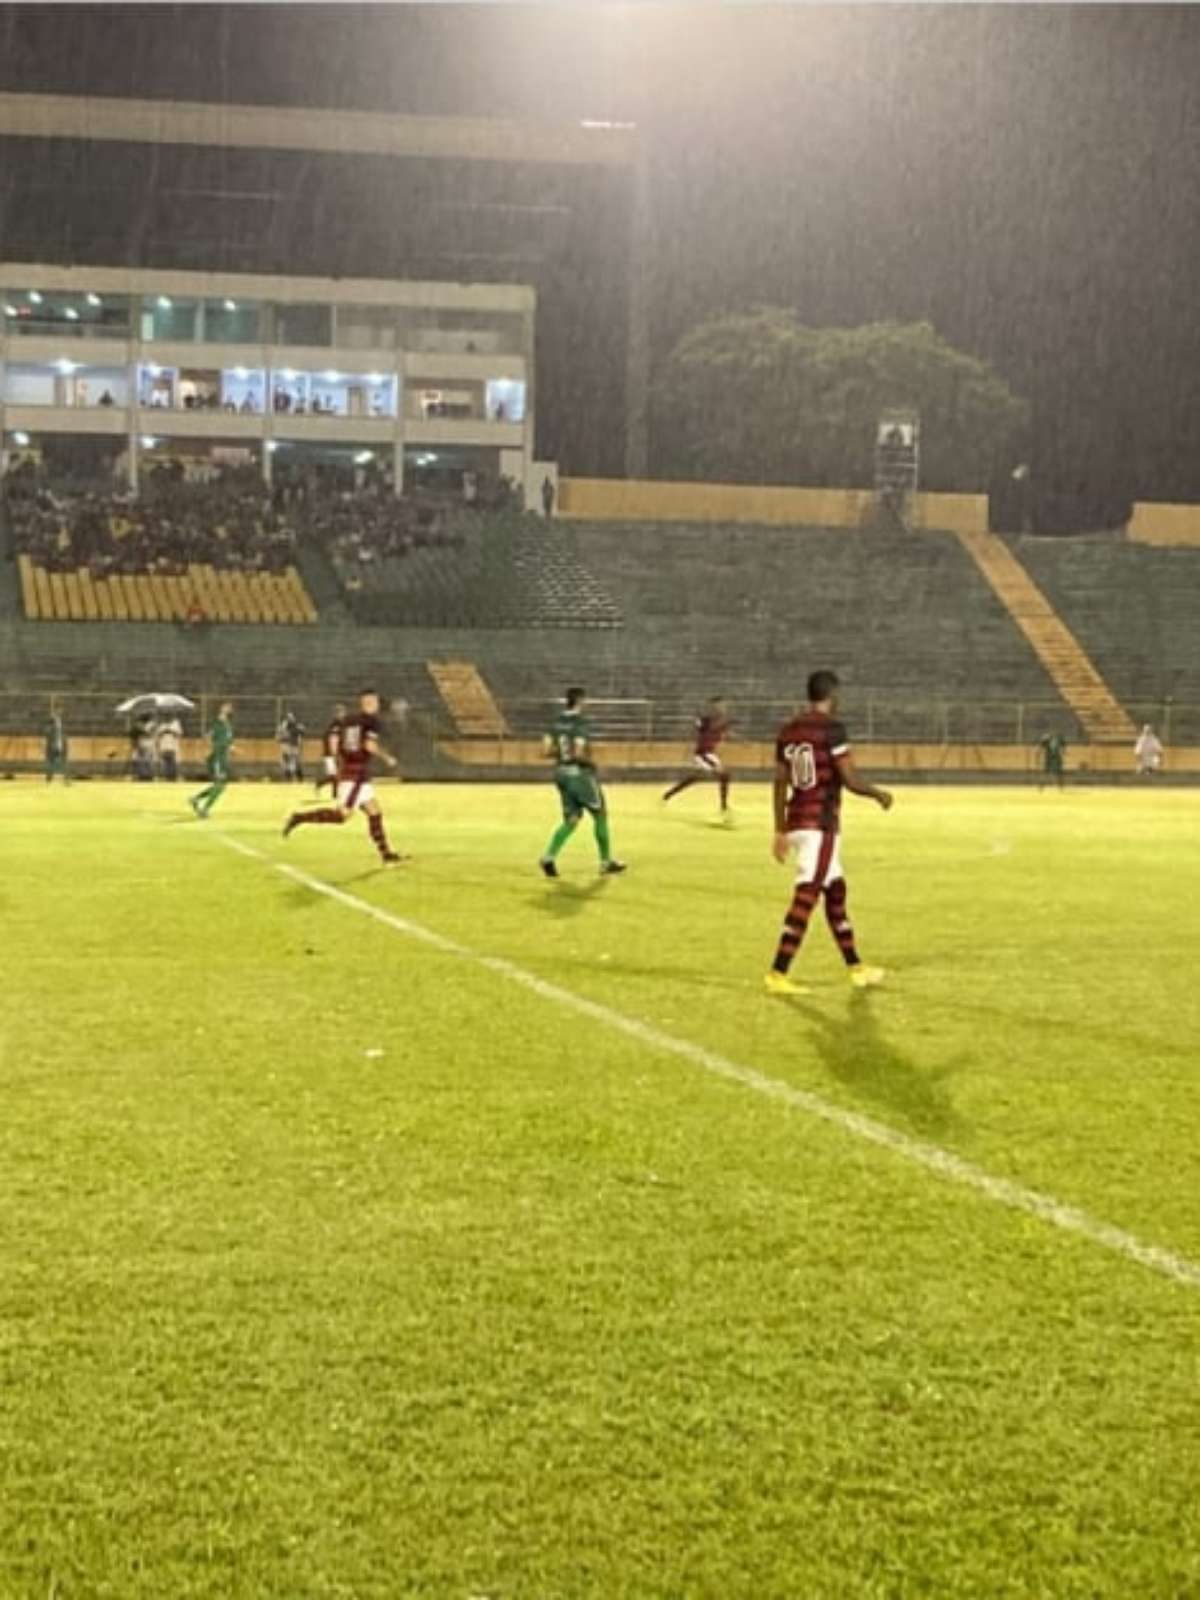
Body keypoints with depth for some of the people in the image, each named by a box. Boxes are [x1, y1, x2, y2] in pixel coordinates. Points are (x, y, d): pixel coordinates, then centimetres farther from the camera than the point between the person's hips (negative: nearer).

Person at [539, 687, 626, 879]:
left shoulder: (557, 721, 5)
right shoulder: (581, 722, -16)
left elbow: (547, 749, 4)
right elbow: (579, 753, -24)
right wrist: (591, 761, -6)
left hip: (561, 773, 7)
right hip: (580, 773, -7)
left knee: (571, 820, 11)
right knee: (600, 815, 11)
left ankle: (549, 857, -9)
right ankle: (607, 861, 20)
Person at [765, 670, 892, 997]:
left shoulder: (788, 731, 10)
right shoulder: (832, 728, -11)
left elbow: (780, 783, 13)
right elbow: (850, 780, -14)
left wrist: (780, 831, 18)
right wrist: (878, 794, 5)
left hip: (796, 822, 8)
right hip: (821, 823, -8)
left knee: (835, 890, 18)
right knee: (806, 896, -7)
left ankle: (855, 968, 27)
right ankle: (778, 974, -9)